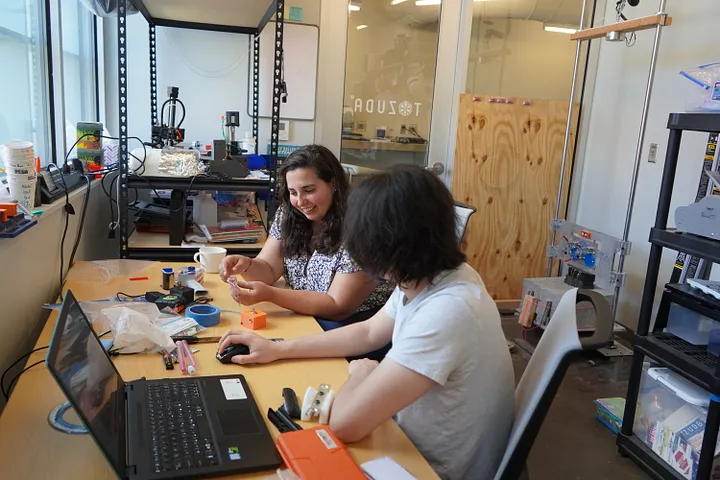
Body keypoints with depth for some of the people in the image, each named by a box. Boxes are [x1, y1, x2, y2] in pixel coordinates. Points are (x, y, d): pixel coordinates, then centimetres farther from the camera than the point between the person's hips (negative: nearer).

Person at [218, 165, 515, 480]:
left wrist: (361, 373, -12)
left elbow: (345, 423, -34)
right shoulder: (429, 276, -7)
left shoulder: (446, 312, -36)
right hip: (417, 447, 7)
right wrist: (278, 349, 6)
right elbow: (368, 333, 9)